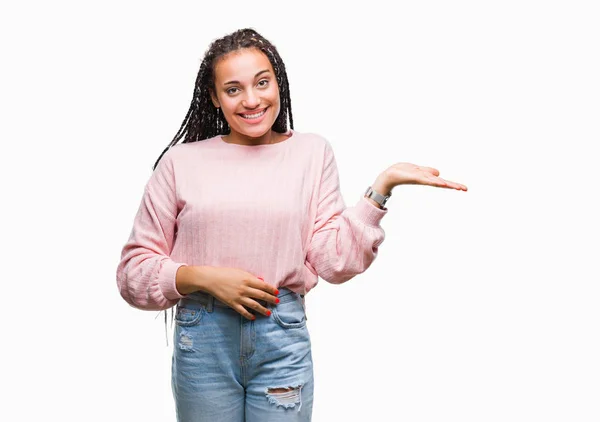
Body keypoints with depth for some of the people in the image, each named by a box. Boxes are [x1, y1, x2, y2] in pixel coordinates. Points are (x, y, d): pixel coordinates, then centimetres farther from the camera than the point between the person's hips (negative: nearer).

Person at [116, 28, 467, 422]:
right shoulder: (181, 161, 0)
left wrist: (382, 186, -10)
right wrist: (204, 278, -13)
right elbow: (134, 270, 1)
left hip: (284, 340, 1)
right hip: (202, 342, 0)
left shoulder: (312, 152, 4)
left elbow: (333, 260, -3)